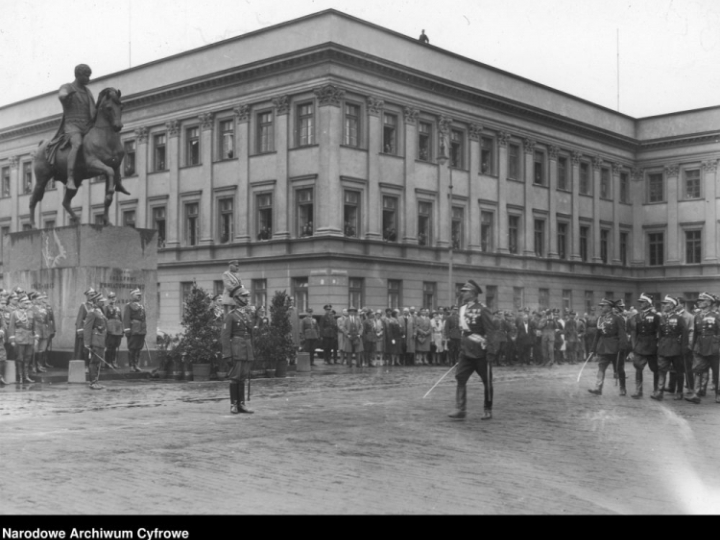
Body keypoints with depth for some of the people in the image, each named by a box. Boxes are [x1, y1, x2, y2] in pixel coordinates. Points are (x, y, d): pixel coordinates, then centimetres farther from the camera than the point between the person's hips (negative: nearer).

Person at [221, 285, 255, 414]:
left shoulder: (247, 316, 17)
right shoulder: (230, 316, -5)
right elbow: (225, 336, -10)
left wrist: (252, 353, 16)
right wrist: (227, 354, -17)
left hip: (247, 352, 7)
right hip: (236, 352, -7)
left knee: (243, 378, 7)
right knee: (235, 378, -4)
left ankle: (241, 404, 9)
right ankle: (233, 405, 2)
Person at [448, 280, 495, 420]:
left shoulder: (482, 310, -14)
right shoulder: (463, 309, 8)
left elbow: (491, 330, -14)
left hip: (481, 352, -7)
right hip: (466, 351, 7)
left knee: (487, 382, 6)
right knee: (460, 378, -4)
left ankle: (488, 410, 19)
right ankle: (460, 409, -3)